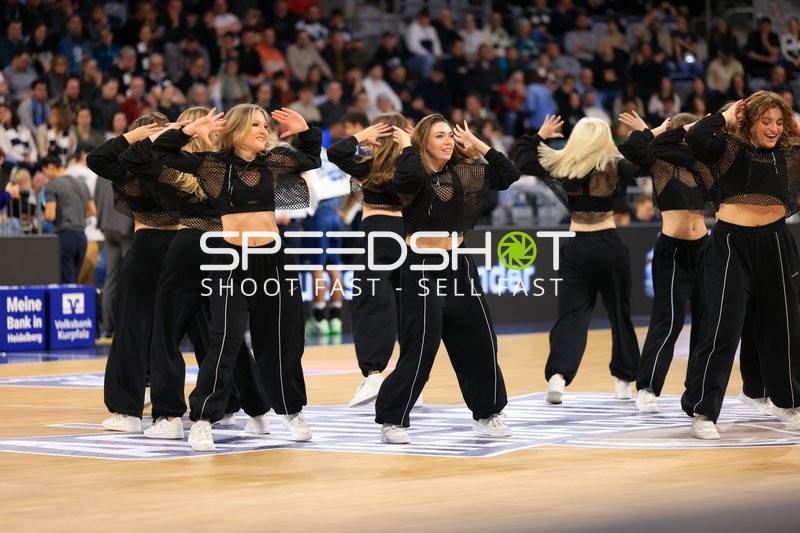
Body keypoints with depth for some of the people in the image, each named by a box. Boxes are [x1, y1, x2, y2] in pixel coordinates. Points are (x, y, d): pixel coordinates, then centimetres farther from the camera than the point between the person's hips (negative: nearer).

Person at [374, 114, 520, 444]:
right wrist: (407, 147, -18)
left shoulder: (464, 173, 6)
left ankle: (486, 414, 25)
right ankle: (392, 421, 1)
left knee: (479, 342, 11)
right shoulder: (416, 176, -10)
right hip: (422, 268, -6)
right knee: (420, 349, -8)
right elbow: (406, 178, -35)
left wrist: (478, 146, 5)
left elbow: (509, 174, 9)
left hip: (459, 266, 6)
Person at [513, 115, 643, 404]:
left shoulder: (562, 166, -1)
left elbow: (522, 161, 10)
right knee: (619, 313, 14)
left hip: (576, 248, 1)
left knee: (572, 315, 1)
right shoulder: (614, 167, -5)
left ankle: (557, 375, -20)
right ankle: (623, 381, 21)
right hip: (610, 245, -1)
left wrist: (539, 135, 21)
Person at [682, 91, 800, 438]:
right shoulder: (730, 149, -3)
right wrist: (726, 116, -9)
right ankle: (702, 411, 0)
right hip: (732, 244, -4)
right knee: (722, 328, -8)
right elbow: (695, 138, -21)